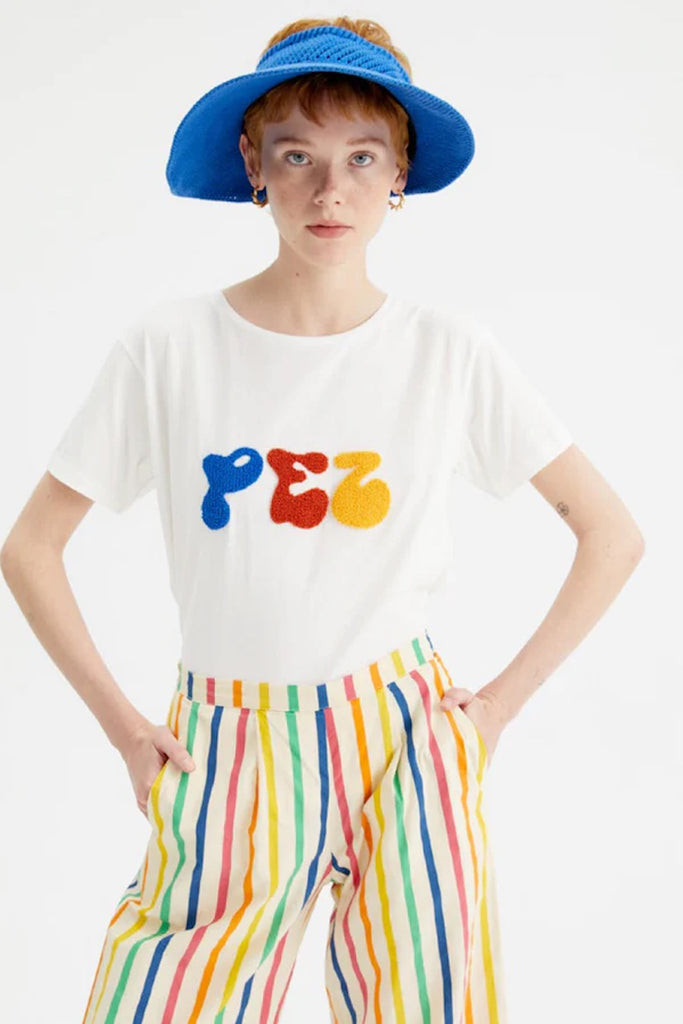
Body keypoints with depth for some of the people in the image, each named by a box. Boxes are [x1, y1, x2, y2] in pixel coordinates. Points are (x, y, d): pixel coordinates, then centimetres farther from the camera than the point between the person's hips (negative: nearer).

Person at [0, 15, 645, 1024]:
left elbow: (612, 534, 2)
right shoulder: (167, 347, -7)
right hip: (225, 752, 0)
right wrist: (123, 725, -1)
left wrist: (503, 702, -1)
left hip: (403, 743, 1)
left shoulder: (453, 354, -6)